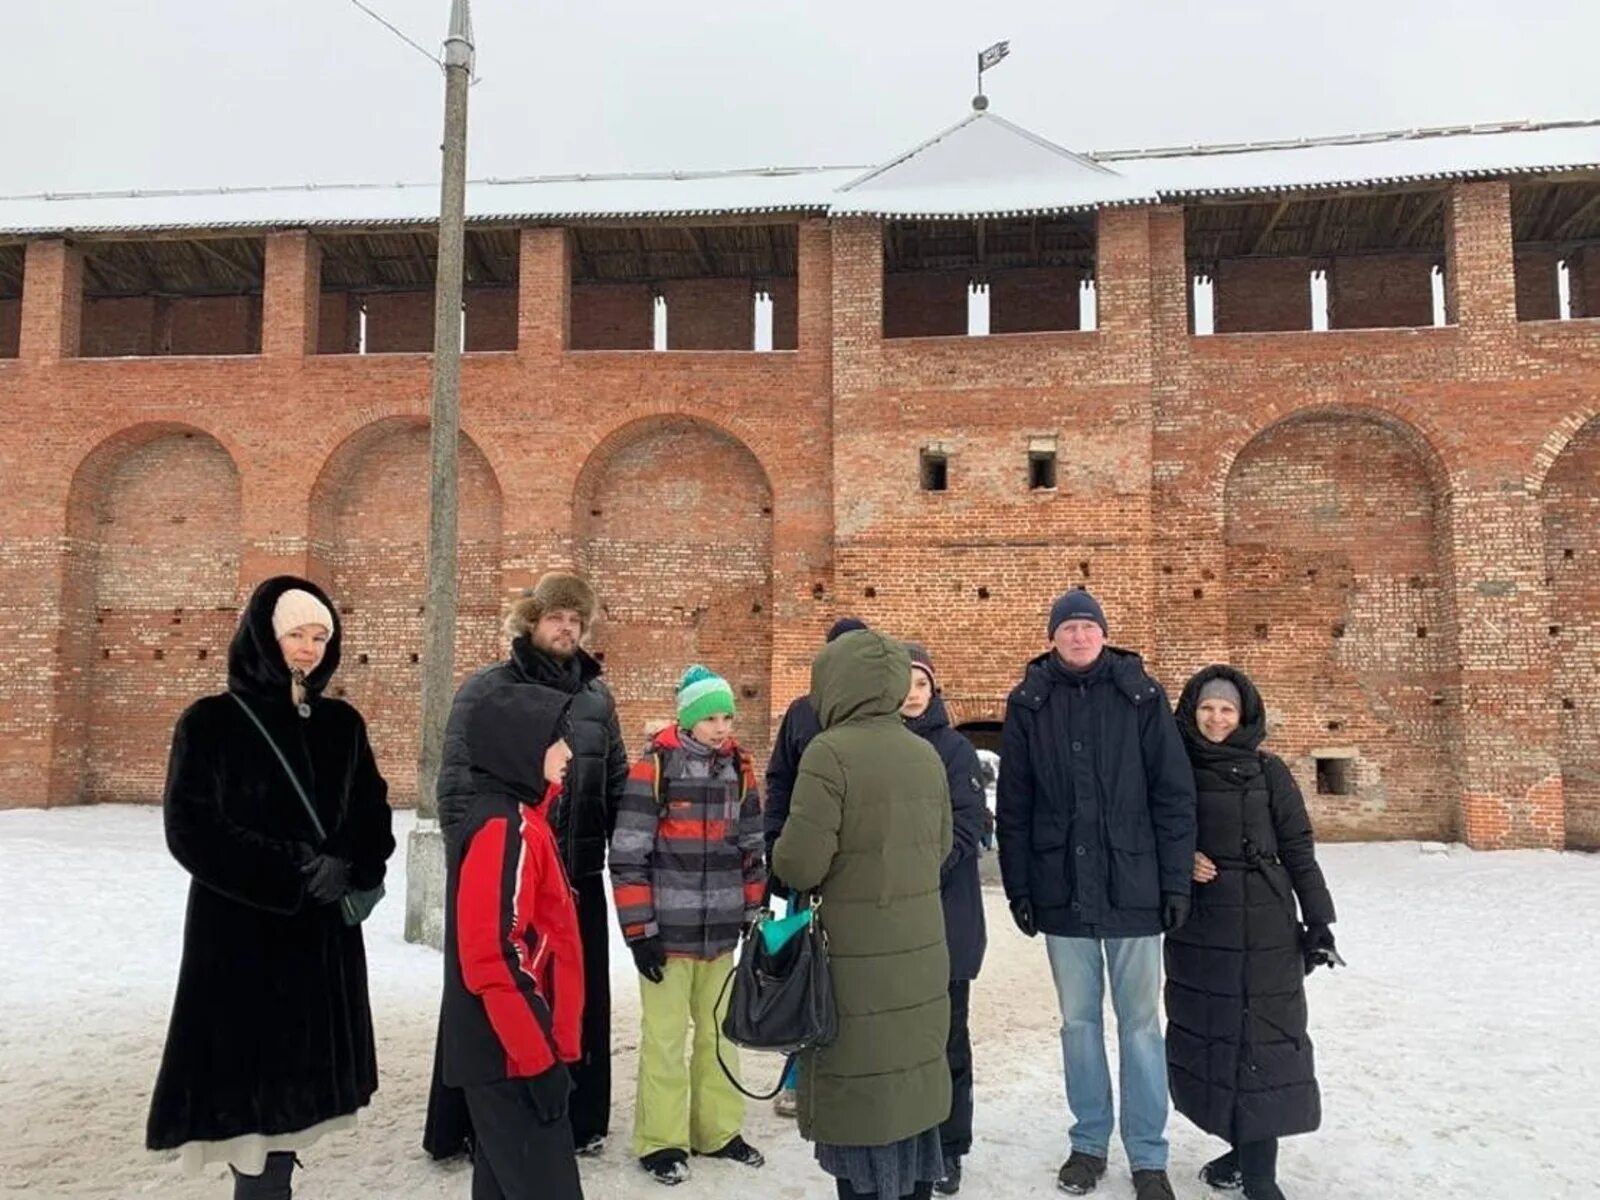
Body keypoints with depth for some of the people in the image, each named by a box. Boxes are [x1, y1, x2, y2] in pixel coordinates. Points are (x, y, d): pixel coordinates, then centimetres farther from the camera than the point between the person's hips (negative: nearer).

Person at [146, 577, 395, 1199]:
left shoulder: (342, 724, 8)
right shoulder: (210, 723, -5)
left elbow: (373, 815, 10)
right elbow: (191, 830, -10)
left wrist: (352, 872, -10)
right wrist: (298, 871, -14)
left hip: (326, 936, 4)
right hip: (239, 936, -4)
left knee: (292, 1078, 7)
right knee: (249, 1078, -3)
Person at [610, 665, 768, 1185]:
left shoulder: (739, 767, 6)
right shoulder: (654, 766, -10)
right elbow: (628, 856, -11)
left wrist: (755, 917, 11)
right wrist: (639, 931, -12)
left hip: (721, 930, 5)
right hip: (667, 930, -5)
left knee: (721, 1031, 15)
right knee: (665, 1037, 4)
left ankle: (718, 1130, 30)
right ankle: (661, 1141, 19)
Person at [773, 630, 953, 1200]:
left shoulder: (831, 752, -16)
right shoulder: (927, 755, 4)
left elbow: (800, 863, -19)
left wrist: (782, 858, 2)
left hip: (858, 967, -6)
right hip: (921, 960, 6)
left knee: (860, 1106, 6)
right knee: (910, 1094, 18)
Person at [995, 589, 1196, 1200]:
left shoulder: (1141, 697, -1)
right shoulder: (1029, 704, 2)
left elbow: (1173, 794, -1)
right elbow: (1012, 806, 3)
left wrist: (1176, 881, -4)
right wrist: (1018, 888, 1)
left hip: (1133, 888, -1)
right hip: (1062, 892, 1)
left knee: (1140, 1023, 7)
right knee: (1078, 1021, 12)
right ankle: (1089, 1142, 27)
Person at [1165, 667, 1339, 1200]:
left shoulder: (1269, 772, 0)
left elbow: (1299, 851, 1)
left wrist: (1318, 920, -3)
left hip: (1265, 924, -2)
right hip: (1196, 926, 3)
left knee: (1262, 1036, -2)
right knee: (1208, 1034, 7)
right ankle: (1243, 1149, 22)